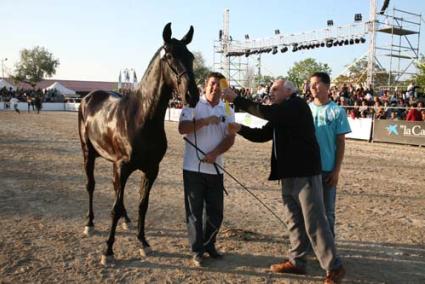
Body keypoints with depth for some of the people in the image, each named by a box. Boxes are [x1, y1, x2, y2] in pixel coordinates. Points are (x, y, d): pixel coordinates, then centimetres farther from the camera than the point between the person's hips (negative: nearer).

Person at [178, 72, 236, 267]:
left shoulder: (228, 111, 7)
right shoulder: (193, 105, -1)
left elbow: (230, 138, -1)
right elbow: (182, 128, -14)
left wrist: (215, 153, -17)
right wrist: (205, 121, -23)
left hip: (215, 168, 3)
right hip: (193, 168, -3)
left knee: (216, 211, 10)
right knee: (194, 211, 4)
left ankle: (209, 245, 29)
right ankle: (197, 251, 16)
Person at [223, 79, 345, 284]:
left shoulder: (298, 105, -10)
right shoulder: (280, 115, 17)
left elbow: (267, 112, -22)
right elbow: (262, 134, 13)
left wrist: (236, 99, -18)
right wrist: (240, 129, -4)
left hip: (305, 173, -9)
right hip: (289, 174, 9)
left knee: (314, 223, -5)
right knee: (294, 221, 14)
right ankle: (297, 262, 25)